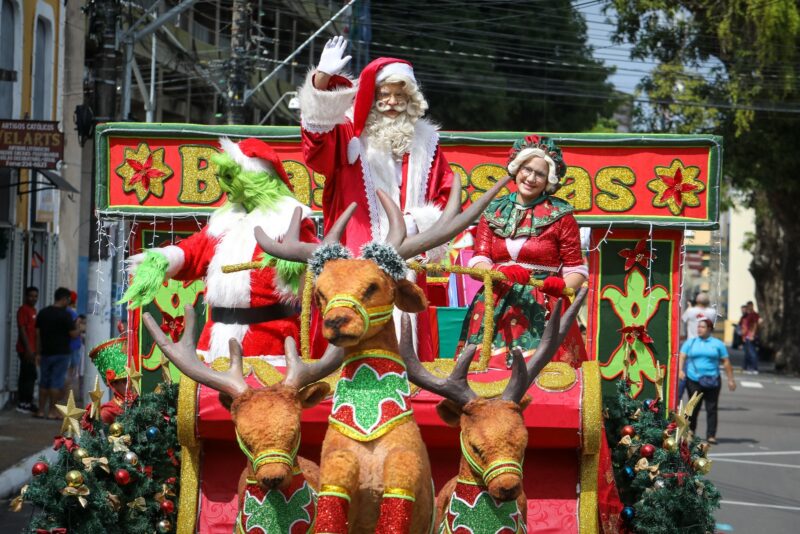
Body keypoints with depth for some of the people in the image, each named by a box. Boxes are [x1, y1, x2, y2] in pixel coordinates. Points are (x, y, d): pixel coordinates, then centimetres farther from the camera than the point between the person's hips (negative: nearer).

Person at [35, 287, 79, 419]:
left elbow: (38, 334, 7)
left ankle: (41, 411, 11)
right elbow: (74, 334, -12)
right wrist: (76, 327, 9)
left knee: (44, 382, 11)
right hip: (61, 353, -5)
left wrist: (38, 353, 11)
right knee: (56, 383, -1)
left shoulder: (43, 313, 6)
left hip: (46, 353, 5)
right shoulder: (65, 315, -12)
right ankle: (52, 412, -2)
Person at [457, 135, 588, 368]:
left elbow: (576, 269, 3)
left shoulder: (560, 215, 4)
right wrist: (501, 272, -17)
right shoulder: (492, 212, 12)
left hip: (543, 313, -2)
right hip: (496, 311, 2)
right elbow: (478, 263, 4)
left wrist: (563, 285, -19)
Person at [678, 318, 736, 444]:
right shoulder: (690, 342, 10)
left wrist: (730, 379, 5)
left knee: (711, 409, -3)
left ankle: (711, 435, -2)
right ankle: (691, 430, 23)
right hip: (693, 380, 0)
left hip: (712, 381, 0)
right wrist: (680, 370, -16)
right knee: (694, 406, 2)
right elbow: (682, 357, 2)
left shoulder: (718, 344, 8)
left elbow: (726, 362, 9)